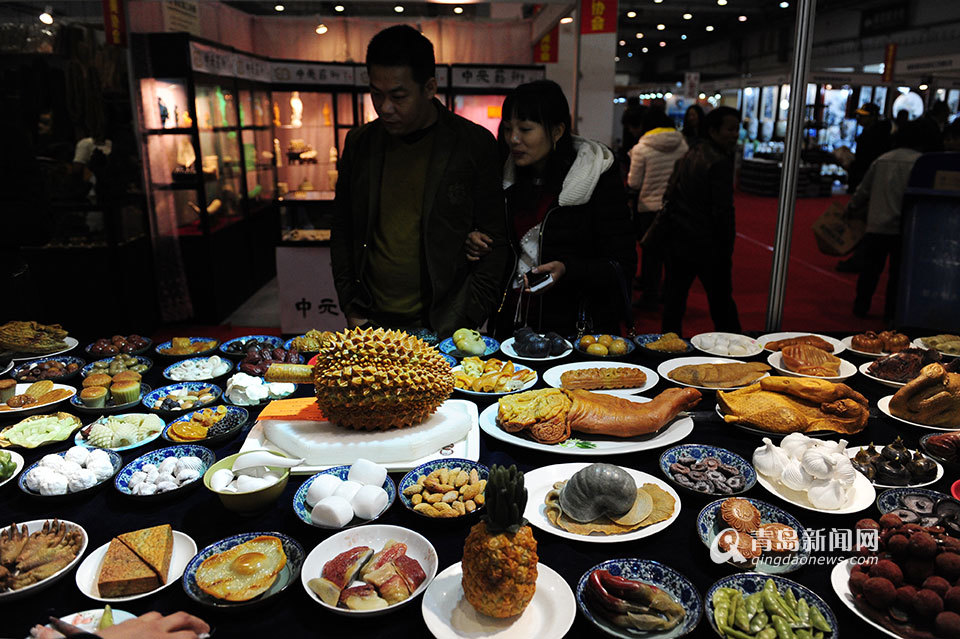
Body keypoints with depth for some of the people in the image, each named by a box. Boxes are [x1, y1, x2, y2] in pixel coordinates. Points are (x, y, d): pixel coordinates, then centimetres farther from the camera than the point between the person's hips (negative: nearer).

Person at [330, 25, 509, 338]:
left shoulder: (475, 145, -5)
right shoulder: (359, 143, 5)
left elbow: (495, 243, -4)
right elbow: (342, 232, 12)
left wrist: (465, 323, -10)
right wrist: (352, 310, 4)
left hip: (443, 326, -3)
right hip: (372, 322, 3)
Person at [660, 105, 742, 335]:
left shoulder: (689, 154, 10)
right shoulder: (720, 163, -15)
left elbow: (670, 196, 13)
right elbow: (722, 211, -18)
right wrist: (726, 249, -10)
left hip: (676, 239, 7)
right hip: (707, 245, -7)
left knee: (674, 298, 13)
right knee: (721, 301, 5)